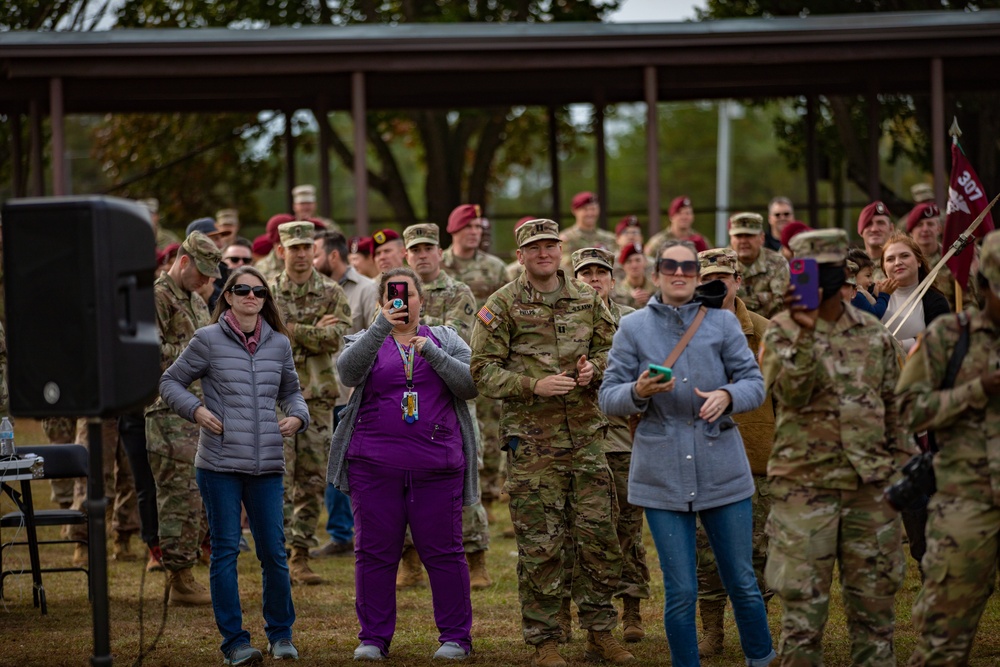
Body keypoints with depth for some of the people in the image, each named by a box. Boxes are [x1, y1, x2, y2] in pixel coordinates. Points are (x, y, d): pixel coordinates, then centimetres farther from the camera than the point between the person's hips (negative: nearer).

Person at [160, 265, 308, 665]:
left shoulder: (279, 343, 10)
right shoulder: (208, 339, 1)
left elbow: (290, 390, 23)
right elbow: (170, 382, 7)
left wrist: (297, 415, 2)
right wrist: (195, 410, -9)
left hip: (267, 466, 3)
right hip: (219, 464, -3)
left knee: (274, 552, 5)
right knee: (225, 550, 1)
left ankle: (280, 634, 21)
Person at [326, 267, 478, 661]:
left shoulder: (445, 339, 13)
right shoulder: (367, 341, 10)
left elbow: (471, 385, -1)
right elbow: (348, 371, -13)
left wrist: (431, 352, -11)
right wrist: (382, 327, -24)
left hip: (437, 465, 0)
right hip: (375, 463, 0)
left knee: (443, 551, 0)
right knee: (375, 552, 3)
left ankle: (456, 638, 7)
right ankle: (374, 638, 10)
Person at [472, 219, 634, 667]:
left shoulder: (586, 299, 9)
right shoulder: (502, 305, -3)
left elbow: (611, 349, 17)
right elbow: (484, 369, -6)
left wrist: (593, 369, -5)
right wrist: (534, 385, -18)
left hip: (586, 433, 4)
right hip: (532, 440, -3)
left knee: (598, 535, 4)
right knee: (541, 545, -1)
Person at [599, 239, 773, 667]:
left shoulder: (722, 322, 5)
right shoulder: (633, 328, 4)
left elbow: (754, 383, 3)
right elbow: (608, 397, 2)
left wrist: (727, 395, -19)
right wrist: (639, 391, -20)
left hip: (723, 470, 1)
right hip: (663, 476, -1)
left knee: (743, 583, 7)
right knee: (680, 592, 2)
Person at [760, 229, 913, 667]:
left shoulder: (874, 334, 9)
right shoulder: (782, 331, 0)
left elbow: (893, 409, 15)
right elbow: (792, 393, -17)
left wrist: (901, 471, 13)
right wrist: (805, 332, -26)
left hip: (871, 486, 3)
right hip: (805, 484, -3)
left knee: (874, 600, 8)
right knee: (804, 604, -2)